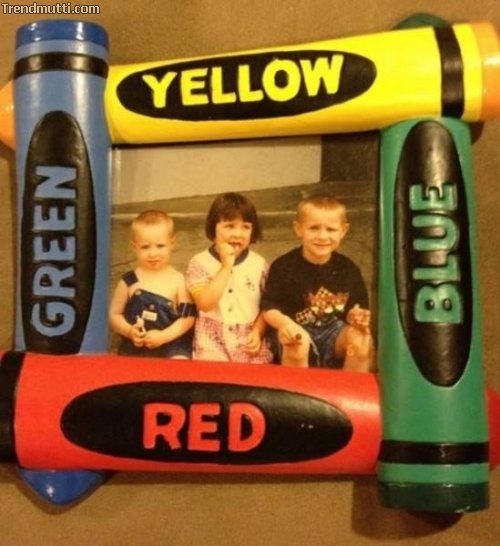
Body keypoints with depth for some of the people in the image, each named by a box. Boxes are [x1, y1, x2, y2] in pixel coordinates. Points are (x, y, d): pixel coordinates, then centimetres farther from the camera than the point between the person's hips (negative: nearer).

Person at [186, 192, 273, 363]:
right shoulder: (199, 263, -3)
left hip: (250, 346, 2)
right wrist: (226, 267, -15)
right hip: (212, 345, -2)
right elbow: (205, 303, -17)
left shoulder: (259, 264, 5)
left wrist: (258, 332, -8)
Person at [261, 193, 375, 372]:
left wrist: (356, 316, -16)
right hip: (298, 330, -3)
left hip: (334, 330, 3)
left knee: (362, 341, -23)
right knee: (297, 345, -36)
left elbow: (356, 308, 8)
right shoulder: (283, 267, -10)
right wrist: (284, 323, -30)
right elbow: (269, 307, -9)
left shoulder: (349, 269, 0)